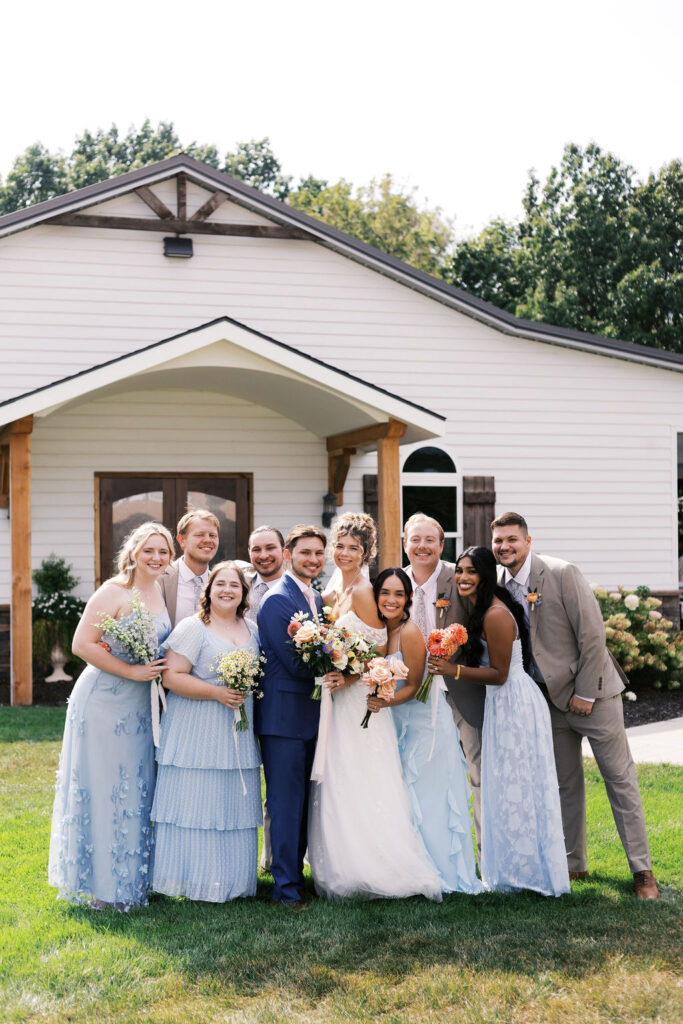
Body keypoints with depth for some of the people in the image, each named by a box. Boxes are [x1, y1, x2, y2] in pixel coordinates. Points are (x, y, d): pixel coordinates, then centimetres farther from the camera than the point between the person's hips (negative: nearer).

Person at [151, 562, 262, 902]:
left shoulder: (252, 631, 13)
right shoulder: (192, 628, -6)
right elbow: (171, 676, -13)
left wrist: (247, 693, 4)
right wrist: (216, 693, -19)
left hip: (238, 733, 6)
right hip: (197, 732, -6)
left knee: (234, 805, 7)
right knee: (195, 804, -5)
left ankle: (230, 880, 16)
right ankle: (196, 880, 5)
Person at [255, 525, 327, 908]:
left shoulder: (318, 598, 15)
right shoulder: (277, 600, -12)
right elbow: (295, 663, -18)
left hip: (311, 714, 8)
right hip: (284, 715, -8)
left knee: (303, 801, 14)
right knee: (286, 802, -3)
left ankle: (296, 873, 24)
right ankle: (287, 887, 3)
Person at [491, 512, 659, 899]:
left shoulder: (562, 573, -15)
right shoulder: (499, 585, 3)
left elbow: (593, 634, -15)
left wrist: (585, 693, -14)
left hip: (590, 691, -6)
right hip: (551, 699, 6)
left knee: (620, 778, -1)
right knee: (566, 783, 13)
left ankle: (643, 870, 5)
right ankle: (574, 863, 23)